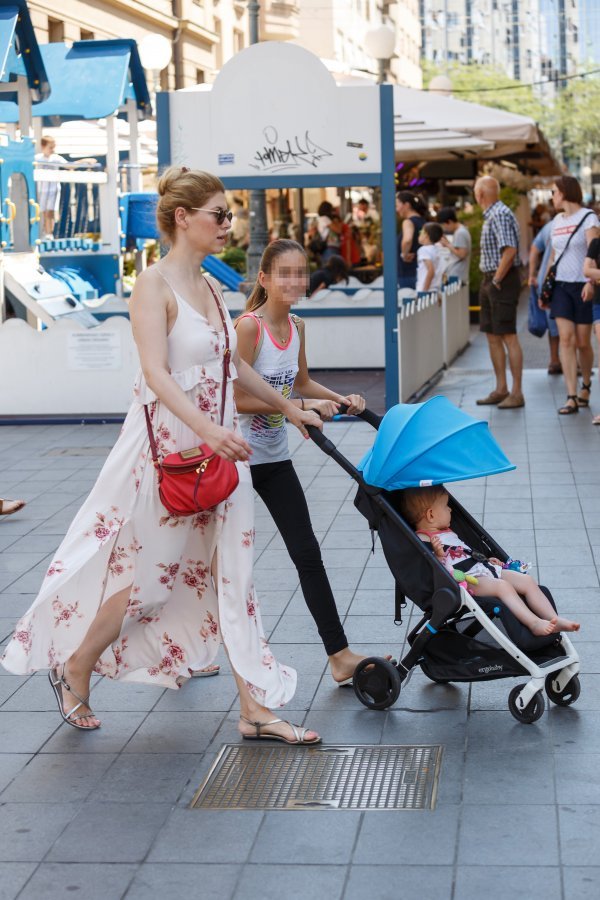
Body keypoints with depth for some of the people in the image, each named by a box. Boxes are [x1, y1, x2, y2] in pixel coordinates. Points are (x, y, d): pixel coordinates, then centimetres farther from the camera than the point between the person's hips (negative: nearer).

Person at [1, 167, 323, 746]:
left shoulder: (210, 287, 11)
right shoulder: (154, 285, -13)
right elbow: (155, 372, -25)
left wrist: (287, 408, 29)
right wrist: (205, 428, -38)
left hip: (219, 443, 8)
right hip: (168, 443, -7)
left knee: (229, 573, 7)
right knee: (144, 573, 4)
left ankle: (255, 708, 10)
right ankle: (75, 667, 27)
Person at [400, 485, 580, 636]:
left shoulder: (447, 532, 25)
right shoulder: (422, 540, -7)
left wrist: (486, 561, 25)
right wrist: (438, 555, -33)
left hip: (480, 569, 10)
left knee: (527, 581, -3)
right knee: (503, 586, -32)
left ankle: (554, 620, -10)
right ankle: (534, 623, -38)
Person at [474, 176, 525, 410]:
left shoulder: (500, 214, -15)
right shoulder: (490, 215, 15)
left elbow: (510, 250, -24)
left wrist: (497, 280, -18)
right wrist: (489, 281, 14)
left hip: (502, 281, -10)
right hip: (489, 280, 10)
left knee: (508, 337, -8)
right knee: (492, 336, 12)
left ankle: (517, 393, -6)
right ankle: (501, 389, 19)